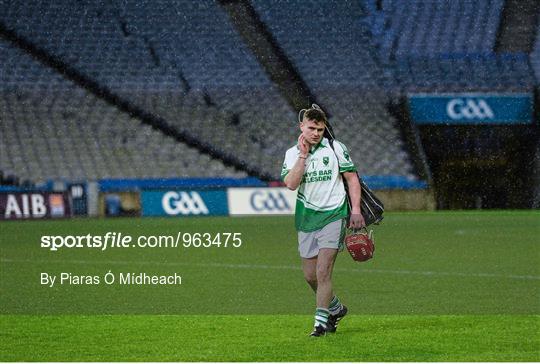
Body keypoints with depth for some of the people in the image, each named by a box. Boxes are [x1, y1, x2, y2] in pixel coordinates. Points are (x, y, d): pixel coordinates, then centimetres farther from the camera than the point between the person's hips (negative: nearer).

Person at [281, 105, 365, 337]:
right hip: (306, 219, 4)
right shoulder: (293, 153, 3)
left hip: (333, 215, -4)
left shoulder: (335, 148, -1)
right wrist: (303, 154, -14)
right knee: (310, 275, 9)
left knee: (323, 271, -15)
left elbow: (352, 177, 4)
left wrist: (356, 210, -5)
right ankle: (336, 309, 33)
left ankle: (321, 321, -10)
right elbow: (291, 183, -13)